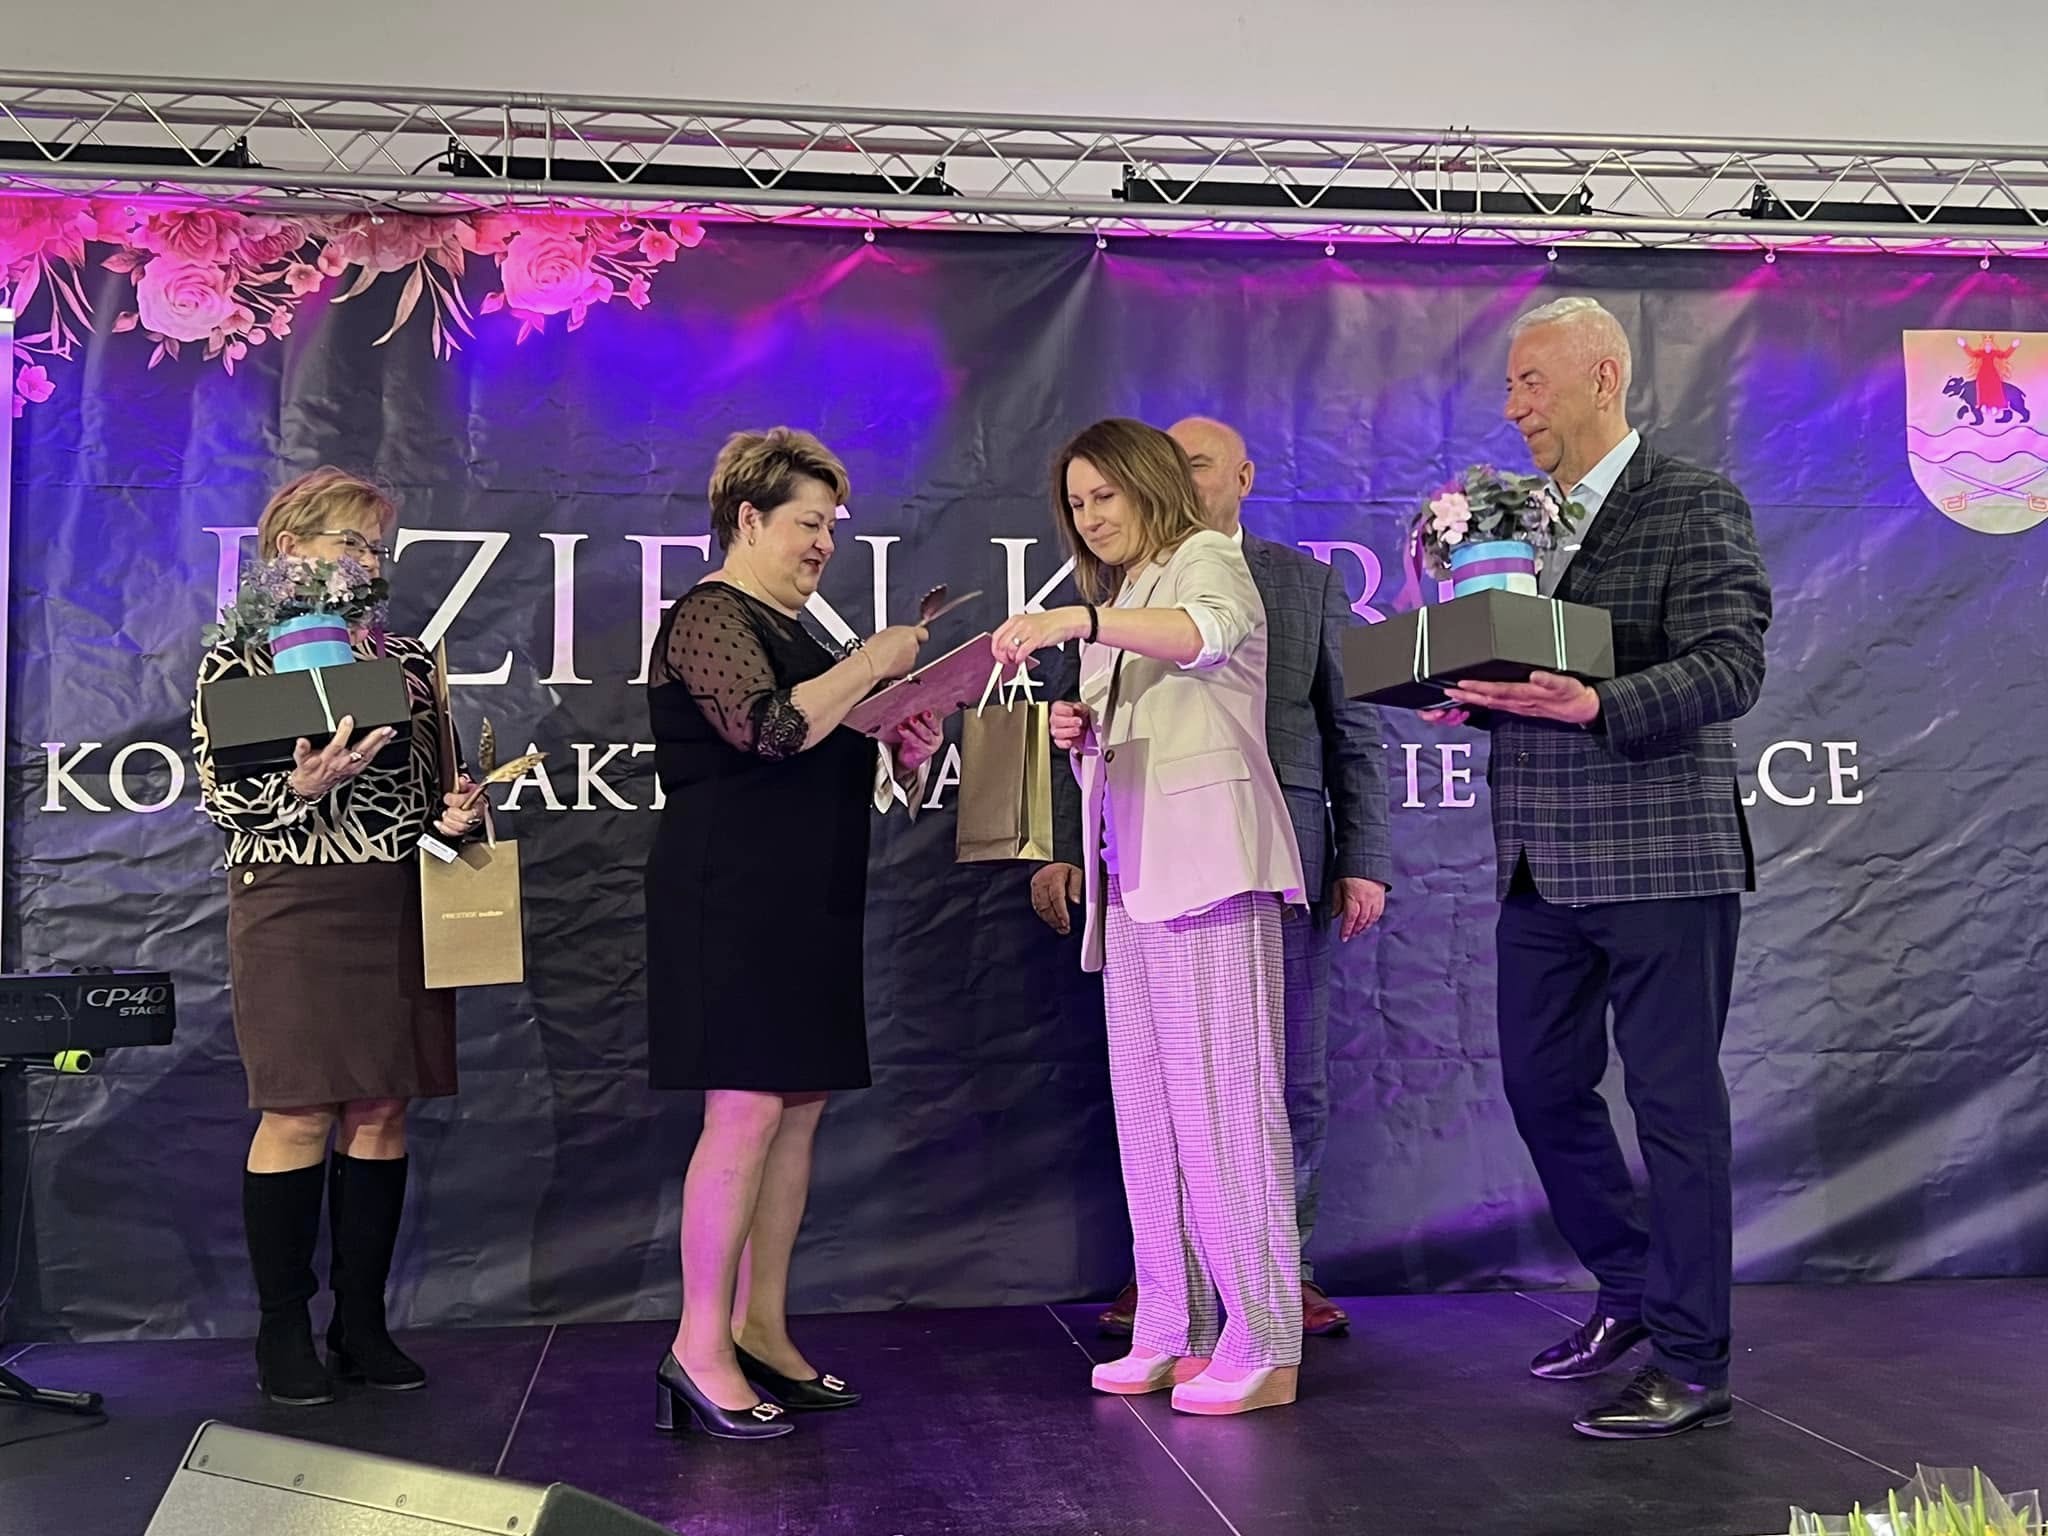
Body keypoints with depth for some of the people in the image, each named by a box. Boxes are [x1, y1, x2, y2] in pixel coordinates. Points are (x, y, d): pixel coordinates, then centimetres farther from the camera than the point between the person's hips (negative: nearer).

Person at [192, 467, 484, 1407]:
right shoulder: (237, 660, 1)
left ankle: (362, 1321, 15)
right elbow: (221, 800, -5)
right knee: (300, 1112, -4)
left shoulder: (409, 660, 13)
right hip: (294, 908, -4)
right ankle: (283, 1330, 9)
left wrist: (457, 813, -2)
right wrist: (305, 787, -22)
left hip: (399, 907, 5)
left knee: (383, 1110, 5)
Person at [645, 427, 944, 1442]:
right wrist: (873, 664, -14)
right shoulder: (708, 616, -6)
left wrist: (901, 756, 9)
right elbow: (769, 729, -23)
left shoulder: (791, 633, 22)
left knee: (798, 1110, 7)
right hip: (732, 897, -9)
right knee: (745, 1109, -11)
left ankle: (761, 1331, 13)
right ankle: (699, 1348, -4)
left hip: (807, 903, 9)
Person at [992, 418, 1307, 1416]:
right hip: (1130, 867, 8)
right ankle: (1173, 1334, 12)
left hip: (1206, 858, -8)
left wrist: (1081, 621, -35)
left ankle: (1263, 1348, -6)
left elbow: (1209, 631, -22)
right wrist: (1076, 732, 4)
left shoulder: (1205, 558, 3)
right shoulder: (1115, 607, 26)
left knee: (1223, 1098, -10)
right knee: (1145, 1106, 6)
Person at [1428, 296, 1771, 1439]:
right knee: (1543, 1087, 13)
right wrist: (1477, 693, -3)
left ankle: (1690, 1363, 13)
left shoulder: (1697, 505, -6)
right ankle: (1634, 1291, 34)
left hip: (1662, 857, -7)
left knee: (1676, 1104, 1)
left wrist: (1593, 707, -30)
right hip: (1543, 863, 7)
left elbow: (1730, 670, -16)